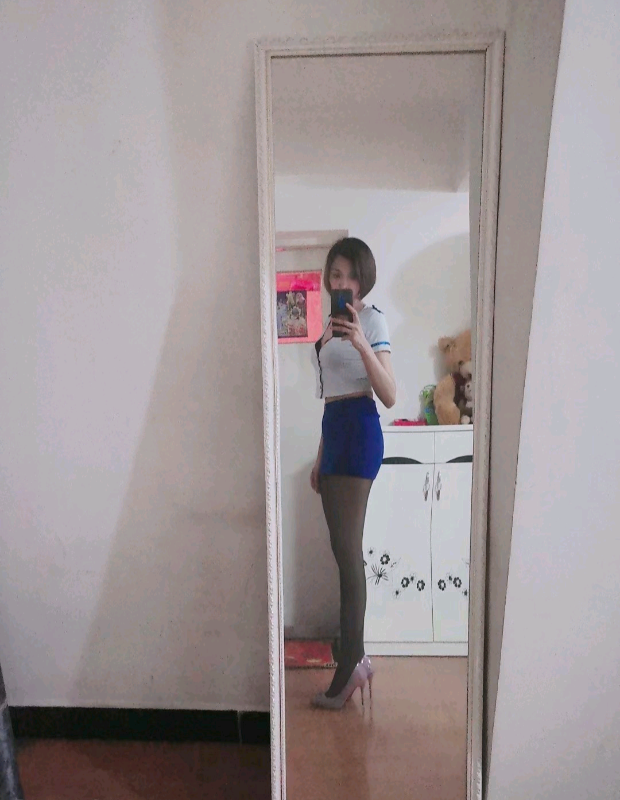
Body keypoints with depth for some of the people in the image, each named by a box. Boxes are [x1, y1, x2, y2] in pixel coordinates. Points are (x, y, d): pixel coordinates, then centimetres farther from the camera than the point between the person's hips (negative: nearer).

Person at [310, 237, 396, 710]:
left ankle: (351, 665, 6)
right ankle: (356, 658, 22)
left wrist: (362, 343, -26)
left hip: (359, 432, -9)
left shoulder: (371, 320, -5)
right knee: (345, 551, 11)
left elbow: (390, 397, -14)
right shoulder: (334, 321, 20)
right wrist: (321, 458, 21)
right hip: (335, 432, 9)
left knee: (347, 550, -6)